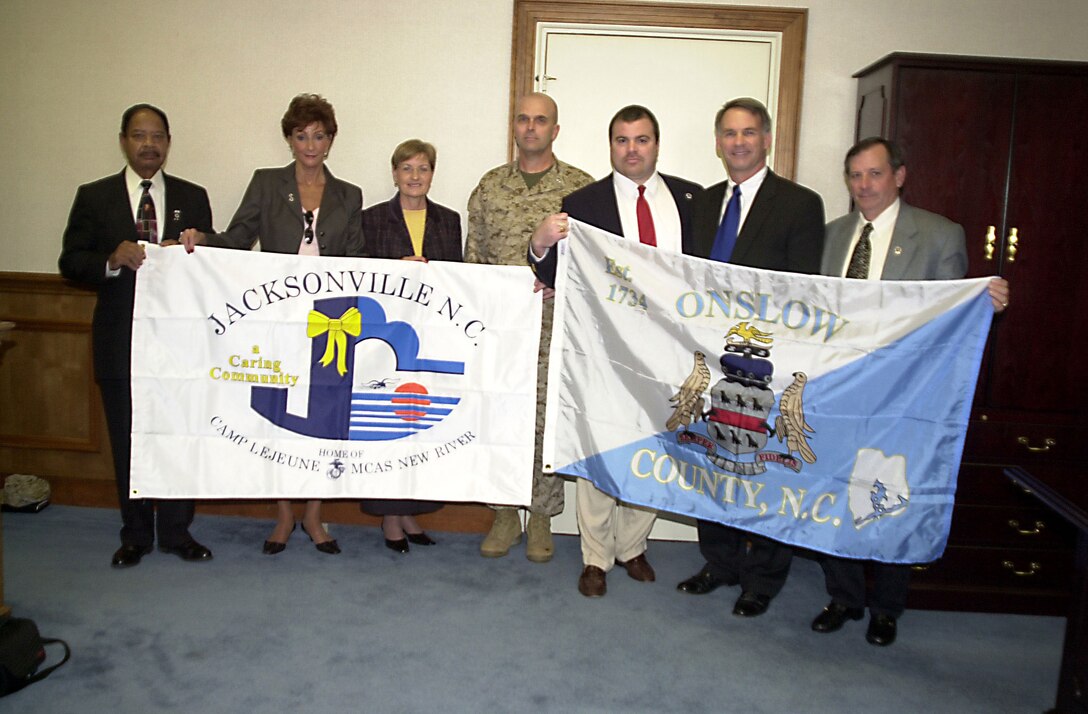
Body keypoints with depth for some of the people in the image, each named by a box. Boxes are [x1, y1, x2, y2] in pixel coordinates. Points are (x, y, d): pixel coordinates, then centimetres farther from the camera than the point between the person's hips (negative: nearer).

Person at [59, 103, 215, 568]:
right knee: (127, 440, 9)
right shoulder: (94, 197, 5)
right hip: (121, 338, 0)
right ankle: (136, 535, 24)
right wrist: (112, 260, -18)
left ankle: (176, 532, 20)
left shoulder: (192, 198, 8)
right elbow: (70, 262, 1)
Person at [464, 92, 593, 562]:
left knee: (549, 422, 2)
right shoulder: (490, 186, 10)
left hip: (556, 329, -2)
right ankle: (505, 514, 21)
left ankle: (541, 516, 19)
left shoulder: (582, 188, 2)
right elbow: (474, 255, 11)